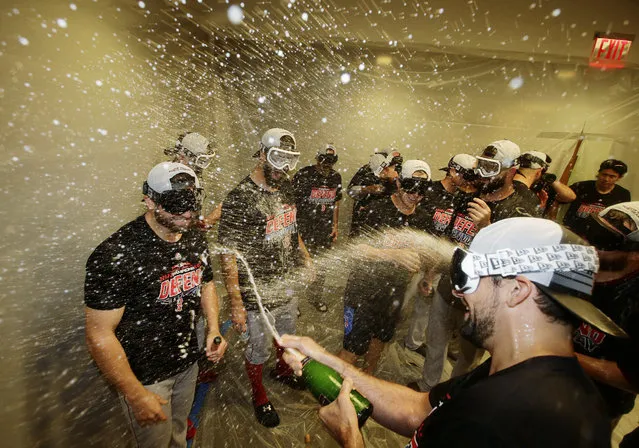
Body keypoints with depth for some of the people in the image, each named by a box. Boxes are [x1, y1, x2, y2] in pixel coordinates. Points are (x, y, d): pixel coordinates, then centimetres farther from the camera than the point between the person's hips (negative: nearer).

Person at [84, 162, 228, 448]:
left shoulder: (195, 239, -5)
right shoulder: (115, 255, -26)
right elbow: (99, 334, -21)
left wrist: (213, 329, -4)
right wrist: (136, 394, -17)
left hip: (188, 361, 5)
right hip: (144, 375, -5)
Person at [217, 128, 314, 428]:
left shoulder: (285, 187, 0)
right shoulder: (240, 198, -23)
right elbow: (228, 255, -20)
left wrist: (306, 259, 15)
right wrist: (236, 303, -19)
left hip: (288, 285, 7)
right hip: (258, 294, -6)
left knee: (287, 336, 28)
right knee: (258, 349, 16)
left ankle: (282, 371, 59)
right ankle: (259, 398, 45)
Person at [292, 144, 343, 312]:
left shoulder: (336, 177, 5)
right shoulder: (304, 175, -13)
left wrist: (335, 226, 12)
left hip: (325, 230, 5)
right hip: (303, 229, -5)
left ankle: (315, 297, 37)